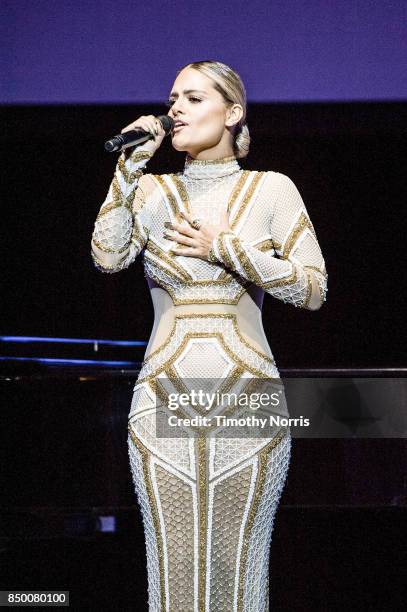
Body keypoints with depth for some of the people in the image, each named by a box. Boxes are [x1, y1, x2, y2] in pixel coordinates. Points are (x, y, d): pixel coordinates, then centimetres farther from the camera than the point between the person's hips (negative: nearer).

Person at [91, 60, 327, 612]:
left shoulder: (271, 189, 4)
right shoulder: (151, 190, 9)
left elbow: (313, 289, -1)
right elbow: (108, 256, -8)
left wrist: (227, 248, -9)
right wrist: (132, 163, -6)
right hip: (164, 401, 2)